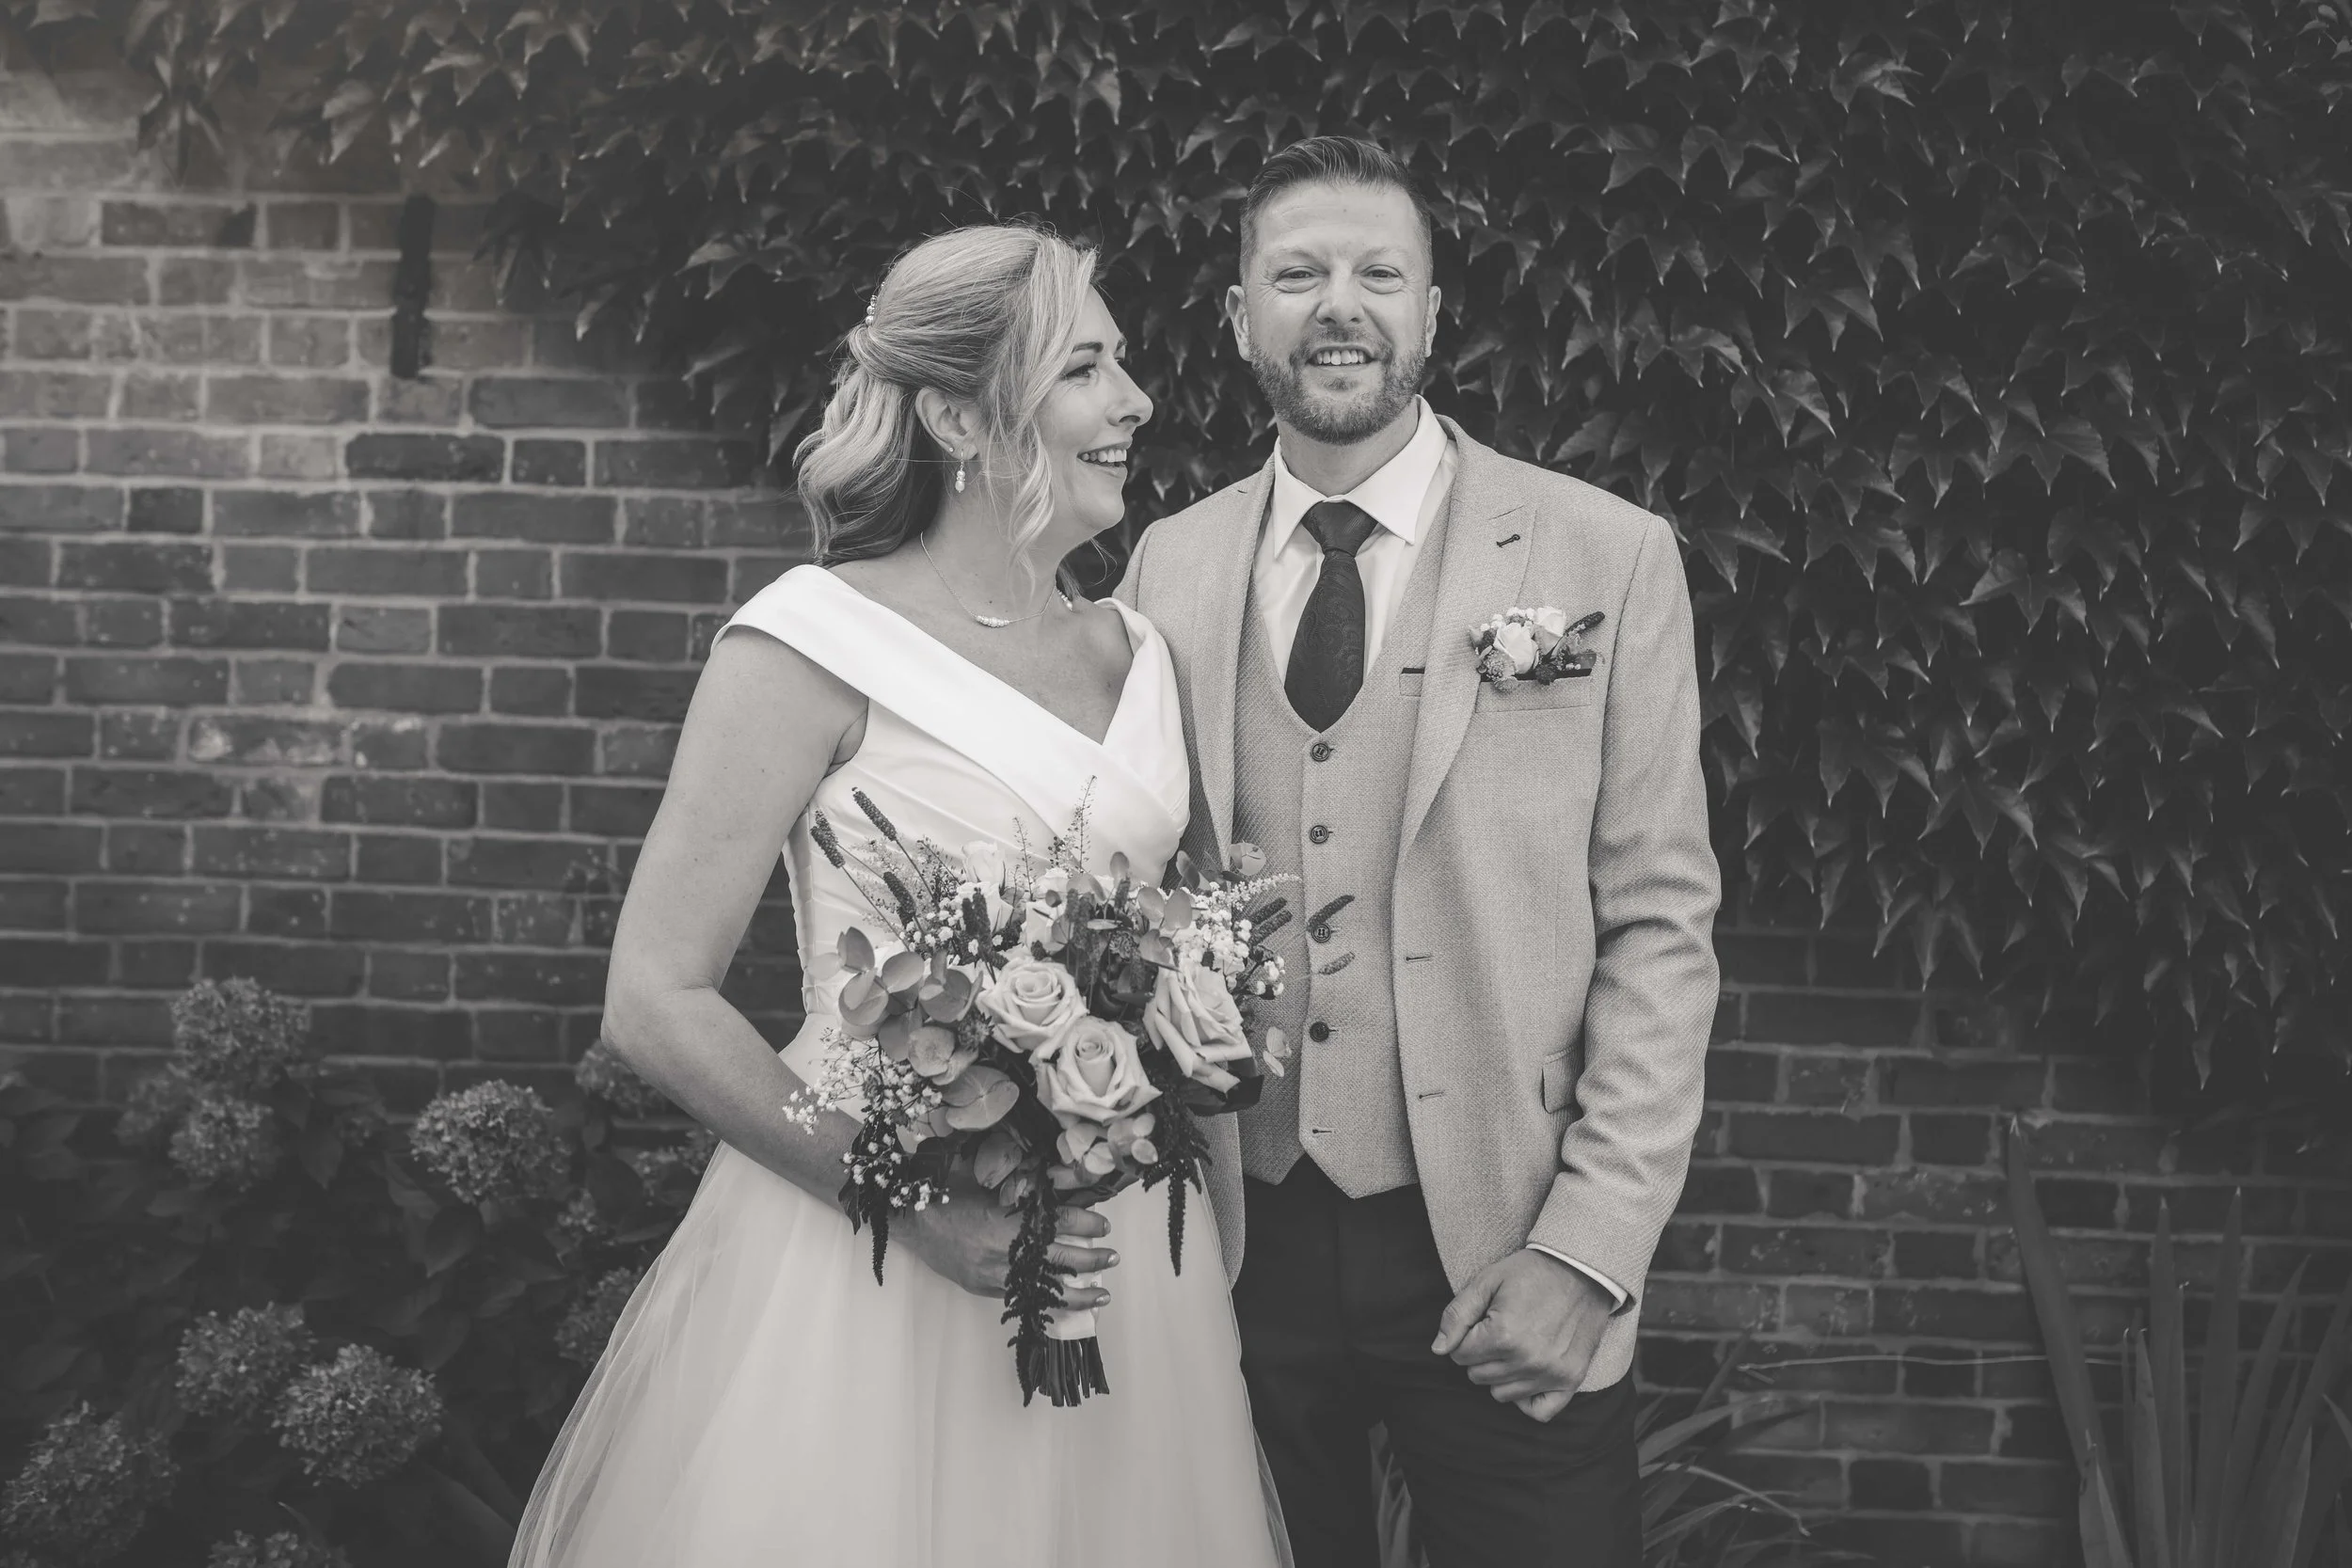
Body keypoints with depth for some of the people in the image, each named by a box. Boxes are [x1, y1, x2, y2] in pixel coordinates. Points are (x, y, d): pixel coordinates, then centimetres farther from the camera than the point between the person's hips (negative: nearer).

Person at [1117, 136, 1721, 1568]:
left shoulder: (1607, 558, -4)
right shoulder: (1168, 569, 4)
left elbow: (1660, 925, -5)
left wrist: (1592, 1247, -11)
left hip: (1498, 1254, -2)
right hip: (1237, 1241, 3)